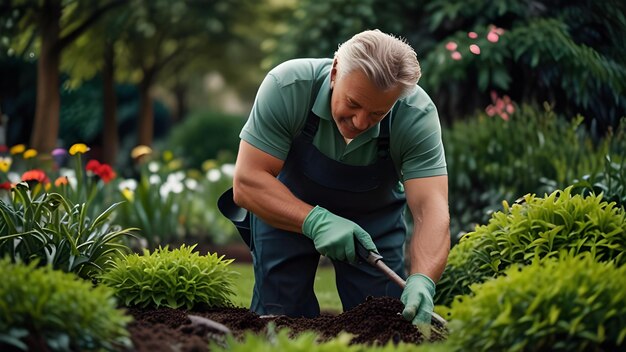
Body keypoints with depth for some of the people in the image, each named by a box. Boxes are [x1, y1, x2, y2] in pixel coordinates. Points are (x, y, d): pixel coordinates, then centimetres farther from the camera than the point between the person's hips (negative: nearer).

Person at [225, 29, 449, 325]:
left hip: (375, 217, 1)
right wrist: (315, 221, -46)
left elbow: (432, 210, -35)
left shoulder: (417, 115, -31)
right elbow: (246, 183, -31)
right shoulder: (288, 87, -33)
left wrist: (422, 282, -54)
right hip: (286, 208, -1)